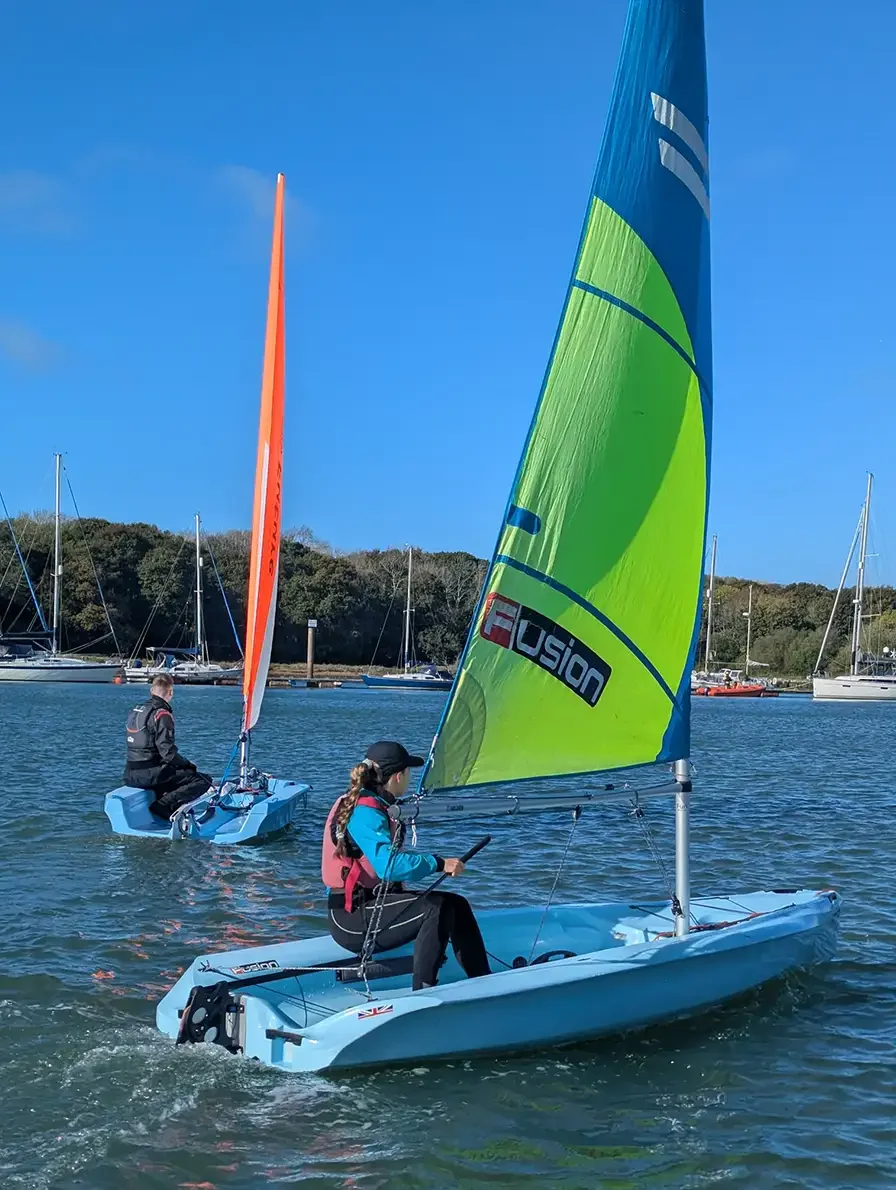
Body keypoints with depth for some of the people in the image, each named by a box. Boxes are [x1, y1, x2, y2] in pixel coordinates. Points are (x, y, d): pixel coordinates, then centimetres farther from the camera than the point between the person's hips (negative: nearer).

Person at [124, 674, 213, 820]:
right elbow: (167, 751, -19)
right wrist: (188, 765, -3)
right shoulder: (162, 715, -13)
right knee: (203, 781, -11)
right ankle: (163, 805, -19)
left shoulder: (135, 711, 13)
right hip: (150, 774, -9)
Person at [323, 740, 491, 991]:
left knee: (457, 905, 0)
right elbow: (388, 865, -33)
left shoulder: (375, 806, 13)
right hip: (352, 917, -10)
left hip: (374, 900, 10)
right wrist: (438, 864, -28)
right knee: (437, 908, -24)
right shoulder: (364, 813, -19)